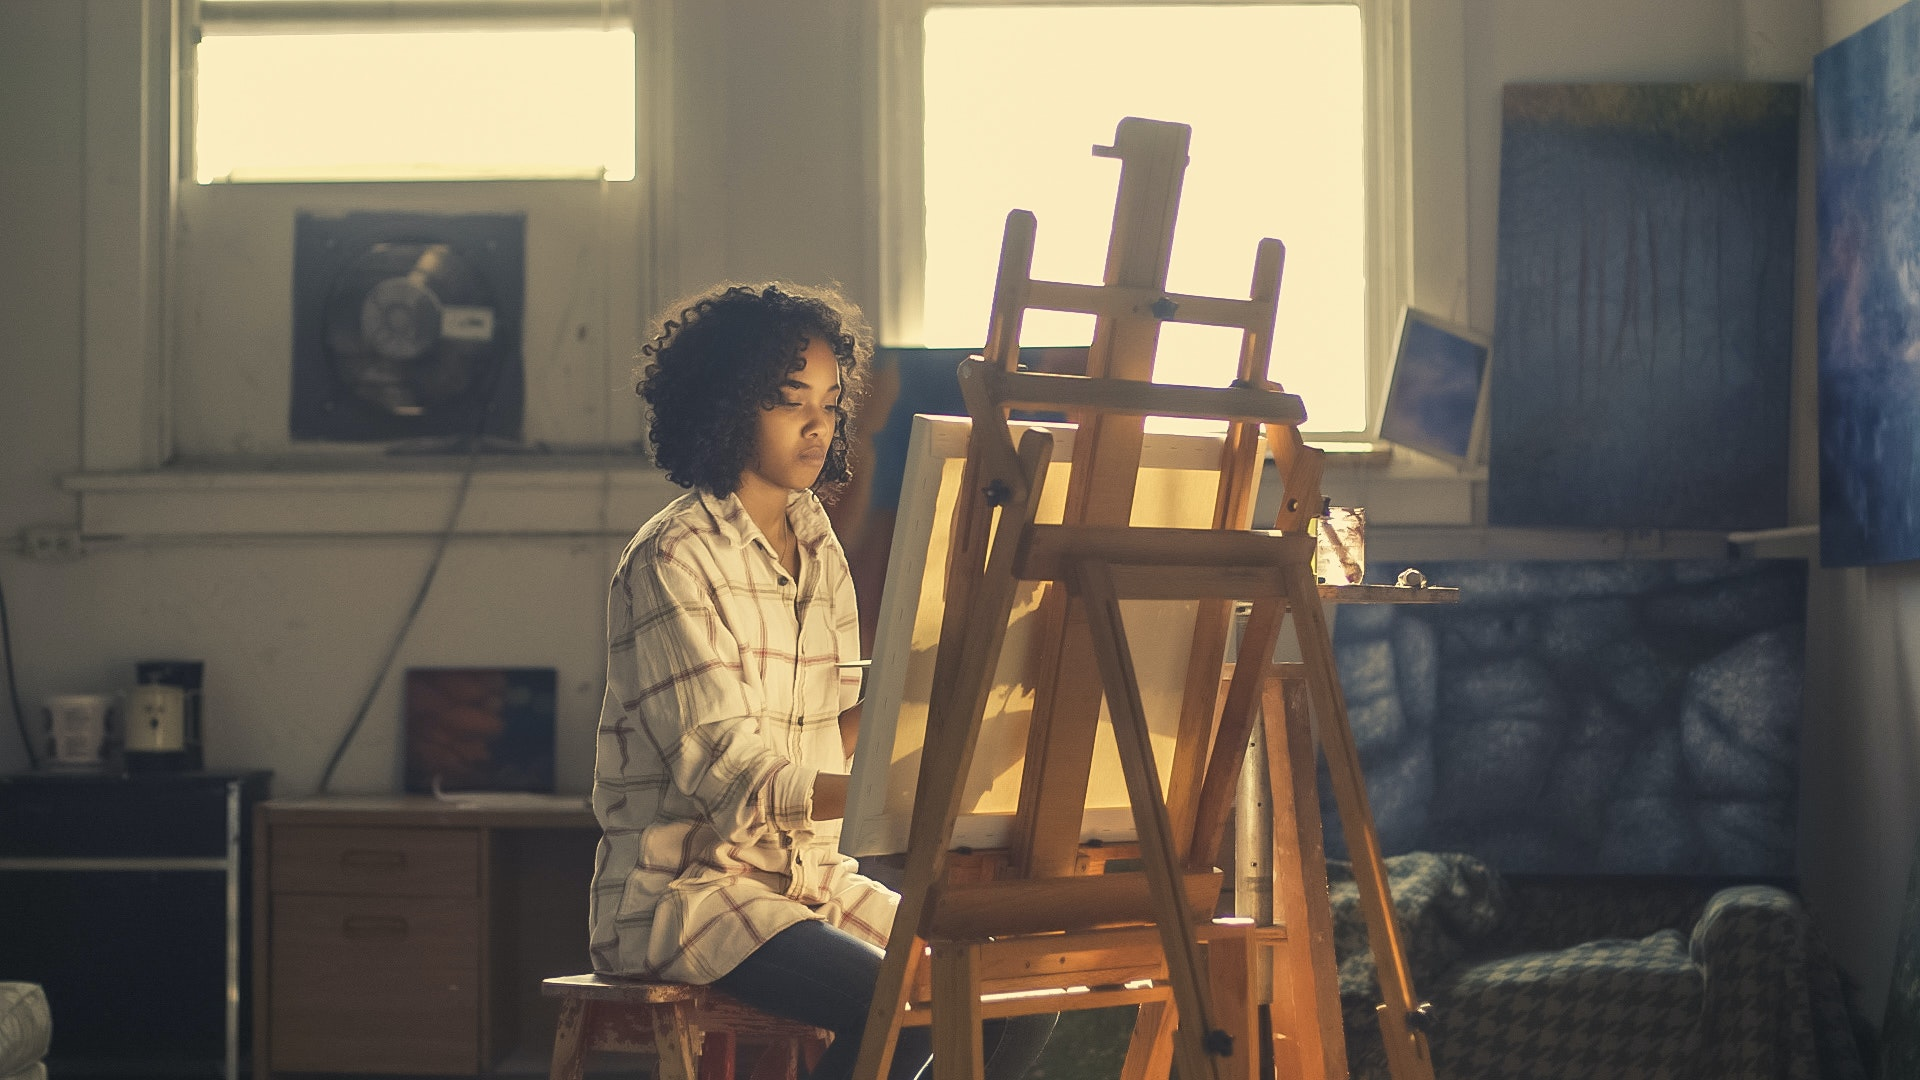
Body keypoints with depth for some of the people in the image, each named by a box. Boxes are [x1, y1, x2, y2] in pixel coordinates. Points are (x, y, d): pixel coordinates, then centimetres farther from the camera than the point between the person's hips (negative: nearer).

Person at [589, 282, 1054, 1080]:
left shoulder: (817, 550, 13)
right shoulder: (673, 559, -11)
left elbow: (835, 737, 12)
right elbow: (721, 770, -21)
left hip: (811, 874, 8)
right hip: (683, 887, -8)